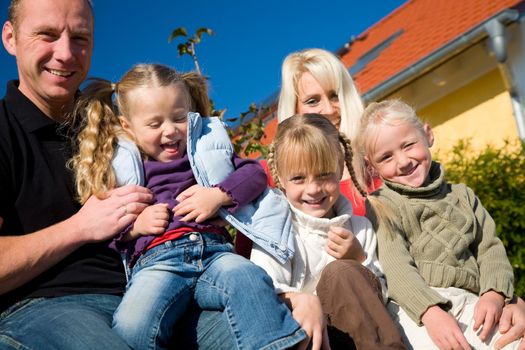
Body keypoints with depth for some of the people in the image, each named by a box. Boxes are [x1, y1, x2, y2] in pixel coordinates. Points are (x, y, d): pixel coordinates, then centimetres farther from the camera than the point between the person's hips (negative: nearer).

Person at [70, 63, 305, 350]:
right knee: (131, 327, -32)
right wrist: (134, 226, -2)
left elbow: (255, 172, 17)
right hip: (155, 260, -1)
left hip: (214, 248, 1)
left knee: (248, 279, -35)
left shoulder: (207, 146, 24)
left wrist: (219, 195, 0)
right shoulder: (118, 168, 19)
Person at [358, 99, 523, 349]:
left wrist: (494, 295, -7)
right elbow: (395, 265, -8)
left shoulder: (462, 196, 23)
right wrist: (430, 312, -24)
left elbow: (489, 247, 15)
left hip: (469, 300, 4)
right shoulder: (382, 206, 7)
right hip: (414, 307, -4)